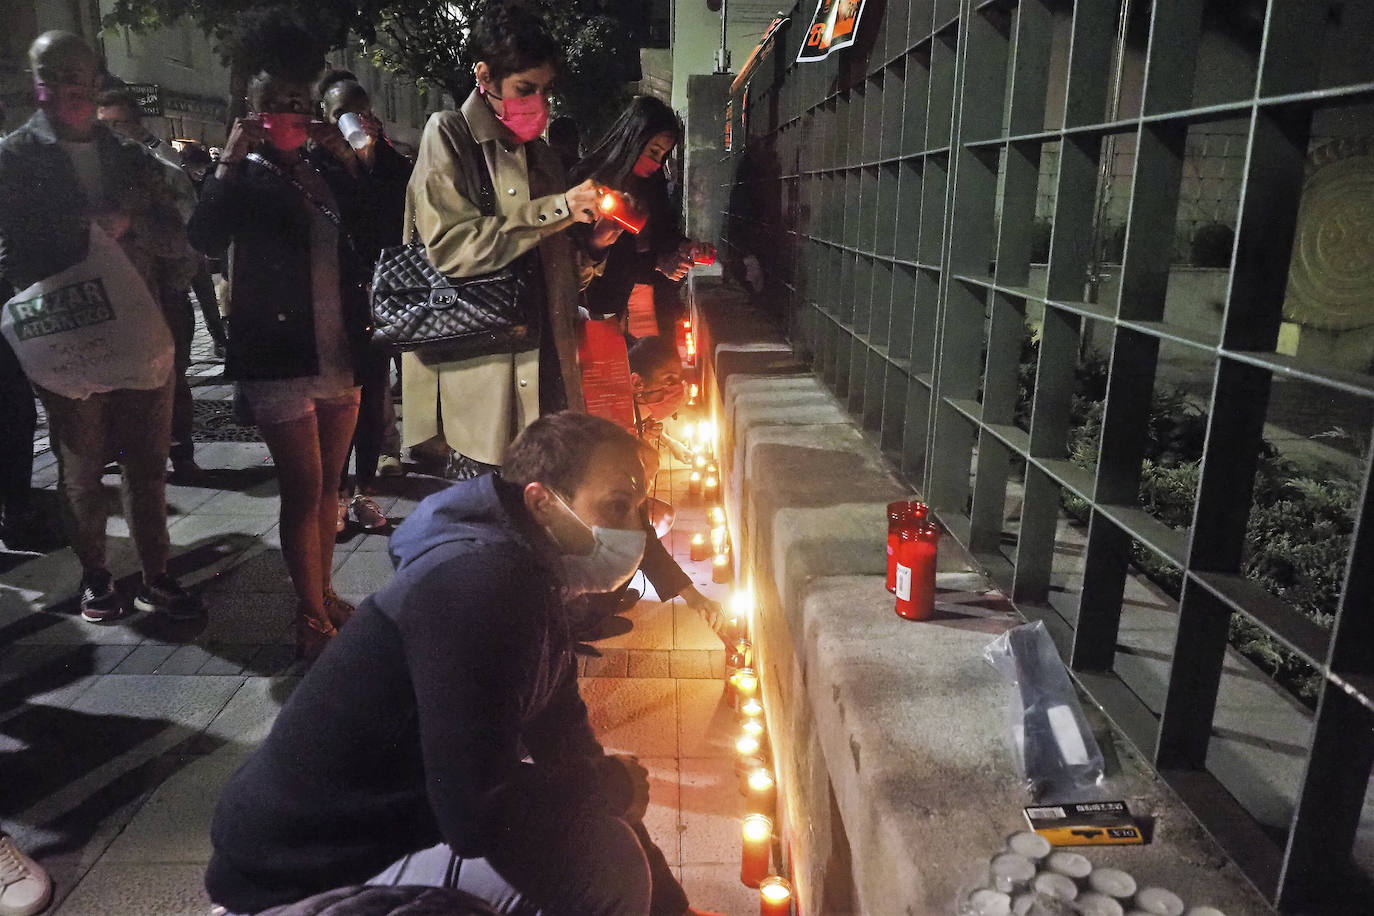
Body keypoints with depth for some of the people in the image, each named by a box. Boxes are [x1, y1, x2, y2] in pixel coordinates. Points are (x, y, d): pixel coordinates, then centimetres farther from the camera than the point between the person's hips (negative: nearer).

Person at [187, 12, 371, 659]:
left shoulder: (328, 174, 13)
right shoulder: (244, 177, -2)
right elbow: (205, 237, -20)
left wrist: (348, 161, -1)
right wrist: (231, 159, -20)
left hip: (340, 354, 5)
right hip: (279, 357, -5)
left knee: (326, 486, 13)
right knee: (302, 491, -3)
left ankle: (323, 594, 26)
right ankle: (311, 617, 9)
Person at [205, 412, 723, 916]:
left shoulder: (533, 575, 2)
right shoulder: (478, 581, -27)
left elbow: (565, 743, 9)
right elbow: (478, 811, -33)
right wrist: (613, 784, -14)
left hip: (377, 827, 9)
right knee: (602, 860, -23)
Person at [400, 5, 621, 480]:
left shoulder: (541, 156, 19)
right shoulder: (447, 135, 1)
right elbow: (450, 246, -14)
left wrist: (592, 244, 3)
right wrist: (557, 209, -13)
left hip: (544, 370, 6)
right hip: (480, 377, -6)